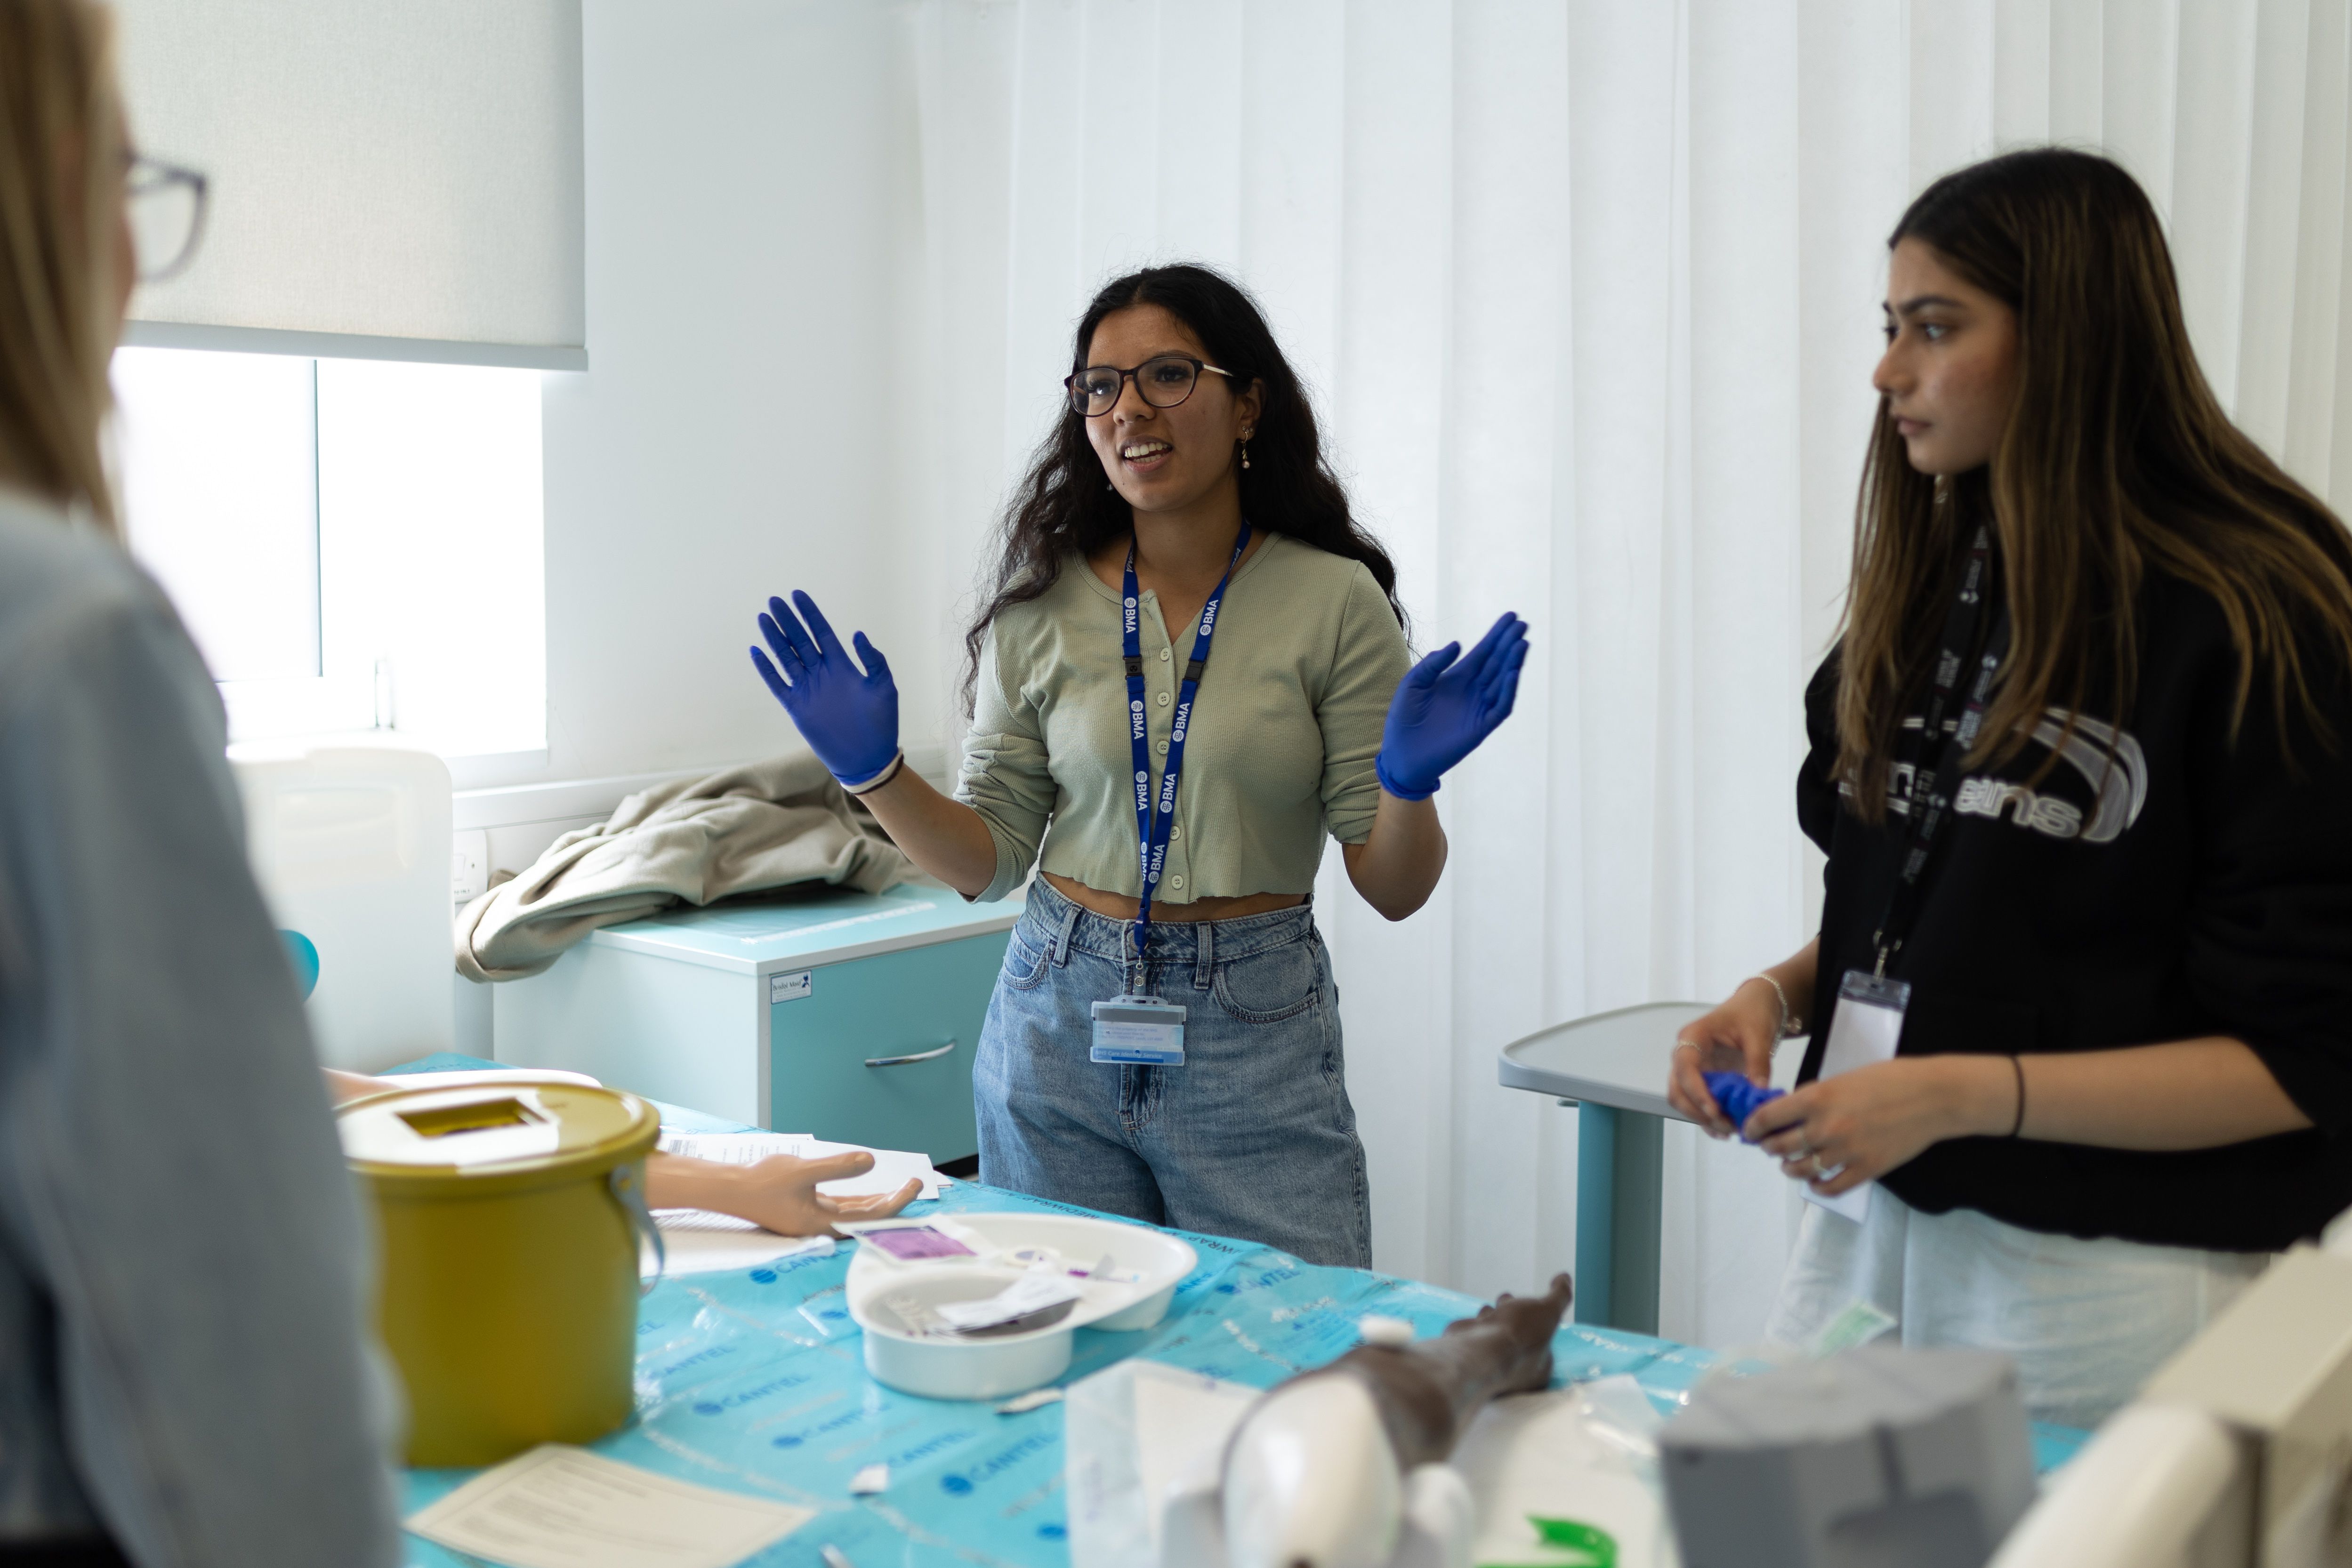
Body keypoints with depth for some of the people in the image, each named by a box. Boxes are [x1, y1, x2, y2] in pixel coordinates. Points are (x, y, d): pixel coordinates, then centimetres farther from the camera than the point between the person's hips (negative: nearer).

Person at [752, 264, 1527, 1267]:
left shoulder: (1334, 601, -5)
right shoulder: (1043, 605, 1)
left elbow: (1392, 888, -4)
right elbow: (991, 860, 5)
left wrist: (1410, 782, -22)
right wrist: (875, 773, -9)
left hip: (1257, 1033, -2)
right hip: (1060, 1030, 2)